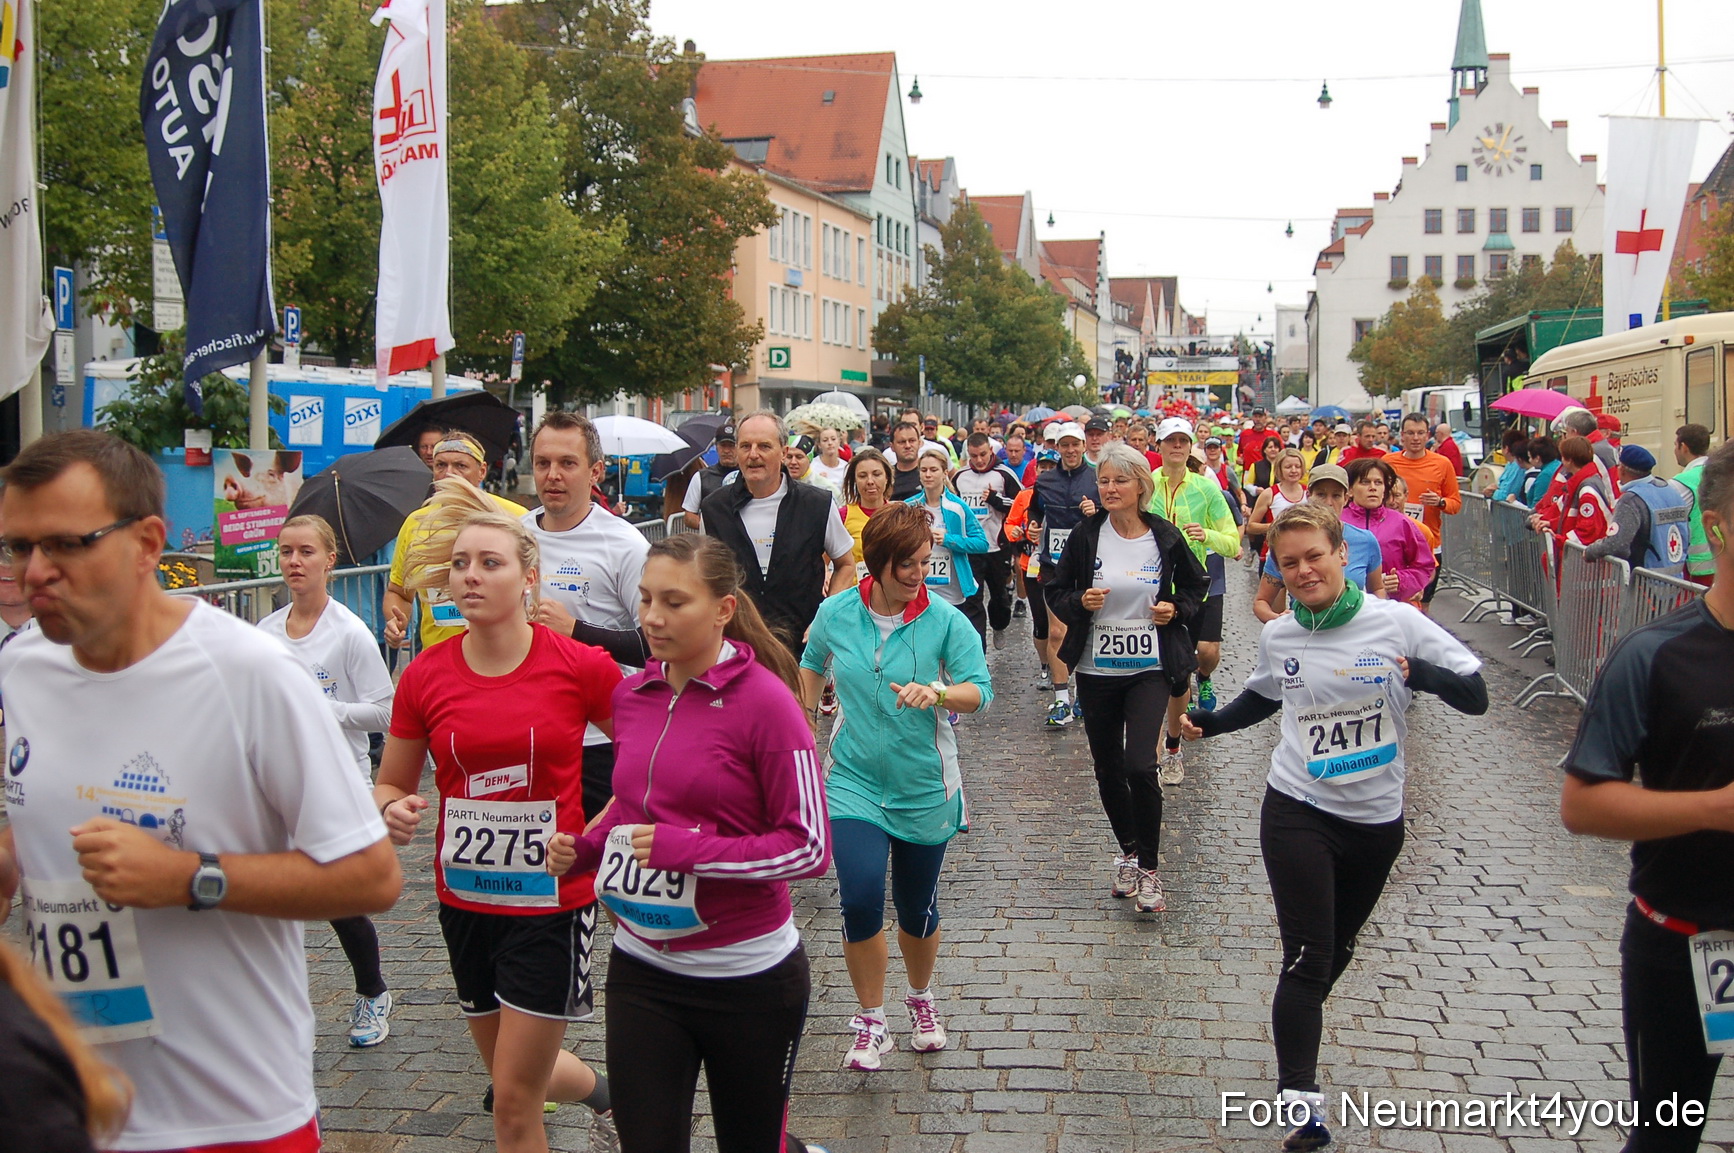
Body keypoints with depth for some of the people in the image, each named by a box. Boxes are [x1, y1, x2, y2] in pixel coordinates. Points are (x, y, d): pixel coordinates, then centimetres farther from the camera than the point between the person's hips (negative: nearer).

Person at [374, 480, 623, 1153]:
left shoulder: (580, 667, -12)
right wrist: (394, 811, -15)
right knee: (514, 1074, 20)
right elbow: (390, 785, 7)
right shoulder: (425, 675, -4)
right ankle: (606, 1094, 50)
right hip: (465, 898, 4)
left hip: (551, 899, -4)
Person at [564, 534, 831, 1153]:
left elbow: (810, 846, -16)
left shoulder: (763, 700, -16)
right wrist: (586, 847, 1)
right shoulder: (631, 693, 2)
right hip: (641, 969, 5)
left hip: (748, 978, -4)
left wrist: (688, 850, -23)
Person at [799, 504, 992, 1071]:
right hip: (853, 780, 0)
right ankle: (870, 1023, 7)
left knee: (917, 907, 11)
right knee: (860, 898, -14)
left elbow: (980, 689, -14)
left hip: (924, 785, 0)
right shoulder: (836, 613, -4)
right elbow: (812, 663, 16)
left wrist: (939, 693, -33)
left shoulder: (945, 620, -11)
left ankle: (921, 999, 42)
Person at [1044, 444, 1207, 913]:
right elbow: (1056, 592, 5)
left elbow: (1196, 585, 13)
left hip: (1150, 668, -2)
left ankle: (1147, 869, 3)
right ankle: (1129, 852, 33)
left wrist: (1178, 609, -6)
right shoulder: (1086, 535, -3)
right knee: (1108, 769, 11)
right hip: (1096, 670, 2)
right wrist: (1080, 602, -16)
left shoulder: (1165, 536, -3)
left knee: (1140, 766, -15)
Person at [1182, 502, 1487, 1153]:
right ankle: (1299, 1101, -7)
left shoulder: (1397, 623, -10)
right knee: (1307, 958, -9)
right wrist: (1209, 724, 3)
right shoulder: (1278, 637, -1)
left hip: (1377, 819, 1)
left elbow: (1475, 697, -10)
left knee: (1336, 952, 19)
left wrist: (1421, 673, -29)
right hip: (1297, 812, -1)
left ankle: (1296, 1026, 45)